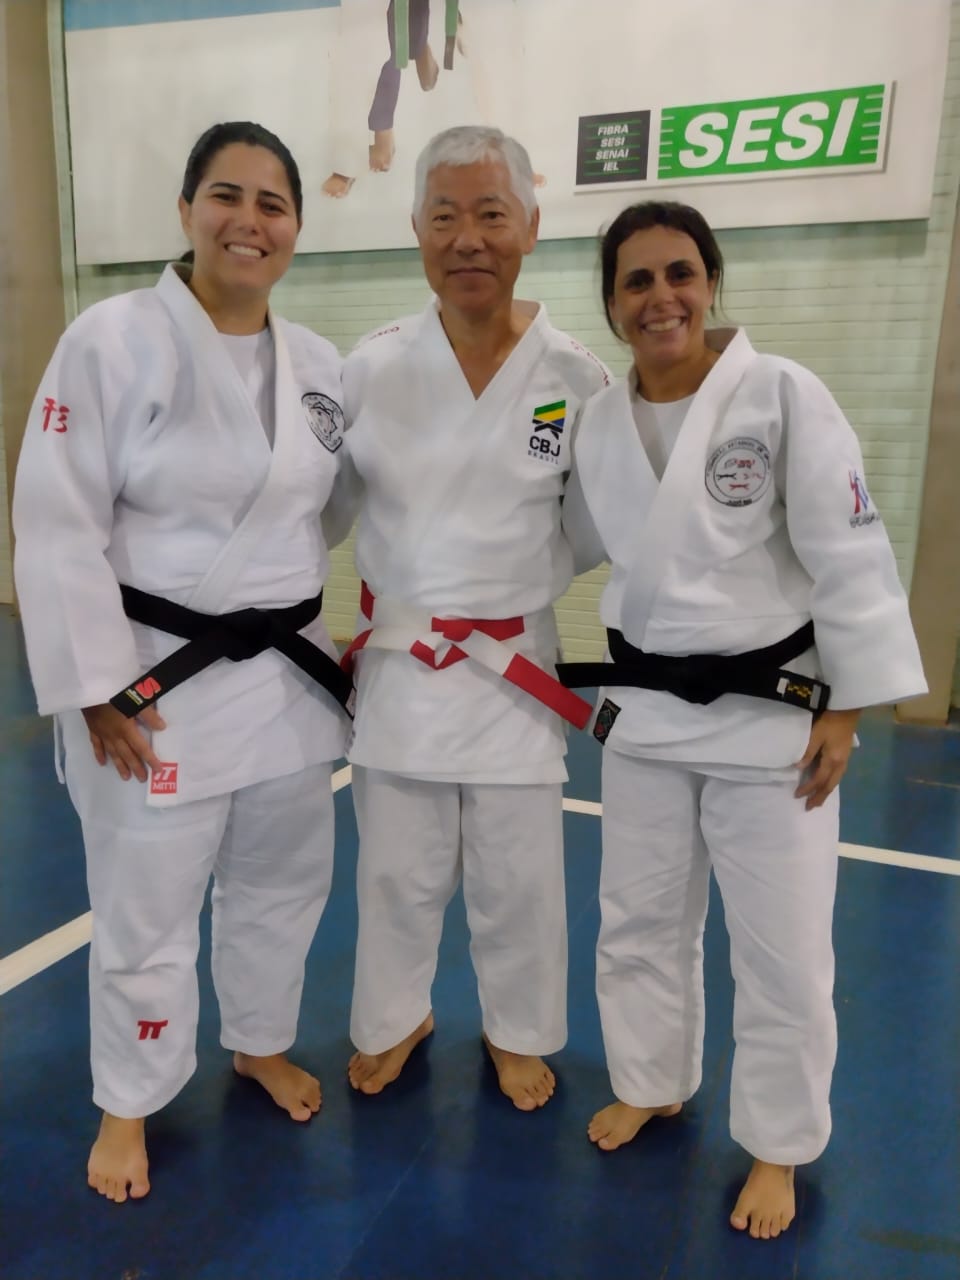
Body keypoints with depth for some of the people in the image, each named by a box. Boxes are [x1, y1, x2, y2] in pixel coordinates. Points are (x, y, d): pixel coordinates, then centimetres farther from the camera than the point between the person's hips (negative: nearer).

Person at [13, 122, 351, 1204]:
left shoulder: (318, 363, 5)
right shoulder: (112, 339, -11)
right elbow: (59, 527, -12)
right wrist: (98, 684, -14)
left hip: (288, 670, 5)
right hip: (159, 679, -5)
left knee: (282, 880, 20)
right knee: (146, 907, 10)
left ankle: (260, 1045, 47)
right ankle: (126, 1103, 37)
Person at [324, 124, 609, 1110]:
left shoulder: (574, 375, -7)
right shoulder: (372, 367, -5)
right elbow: (325, 505, 4)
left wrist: (524, 579, -7)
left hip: (516, 664, 0)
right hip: (399, 662, 1)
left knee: (517, 877, 14)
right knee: (398, 871, 16)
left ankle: (518, 1033, 42)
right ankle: (395, 1019, 44)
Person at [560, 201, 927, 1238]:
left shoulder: (783, 394, -13)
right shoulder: (597, 423, 1)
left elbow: (849, 555, -12)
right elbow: (563, 548, 12)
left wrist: (844, 709, -12)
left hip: (770, 711, -4)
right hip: (643, 708, 4)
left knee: (782, 950, 9)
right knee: (640, 919, 19)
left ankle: (777, 1149, 34)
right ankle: (651, 1083, 45)